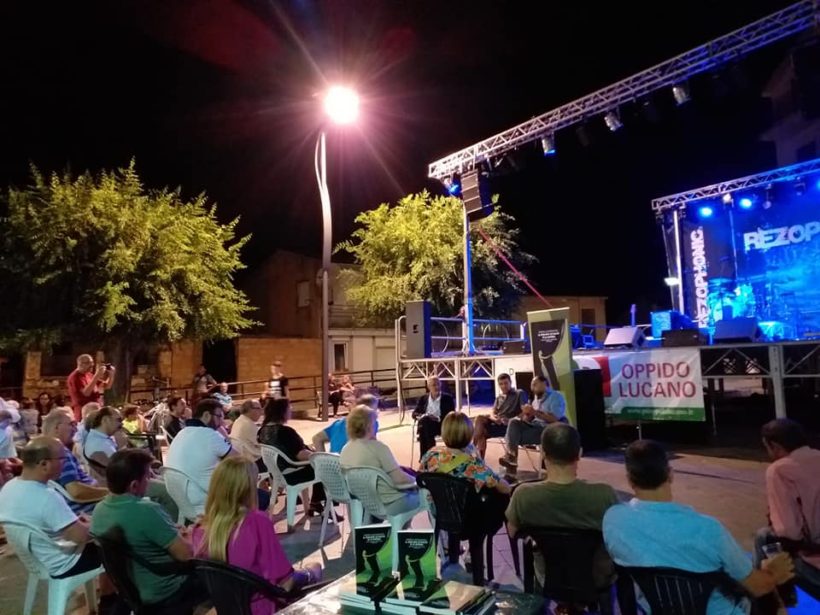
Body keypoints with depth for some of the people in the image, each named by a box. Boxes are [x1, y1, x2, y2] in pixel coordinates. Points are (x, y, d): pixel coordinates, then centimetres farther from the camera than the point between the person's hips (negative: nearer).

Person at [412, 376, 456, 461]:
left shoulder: (448, 398, 7)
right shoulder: (423, 399, 16)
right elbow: (415, 413, 11)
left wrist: (438, 418, -20)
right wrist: (421, 416, -13)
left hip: (441, 425, -3)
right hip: (425, 425, 3)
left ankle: (425, 456, -31)